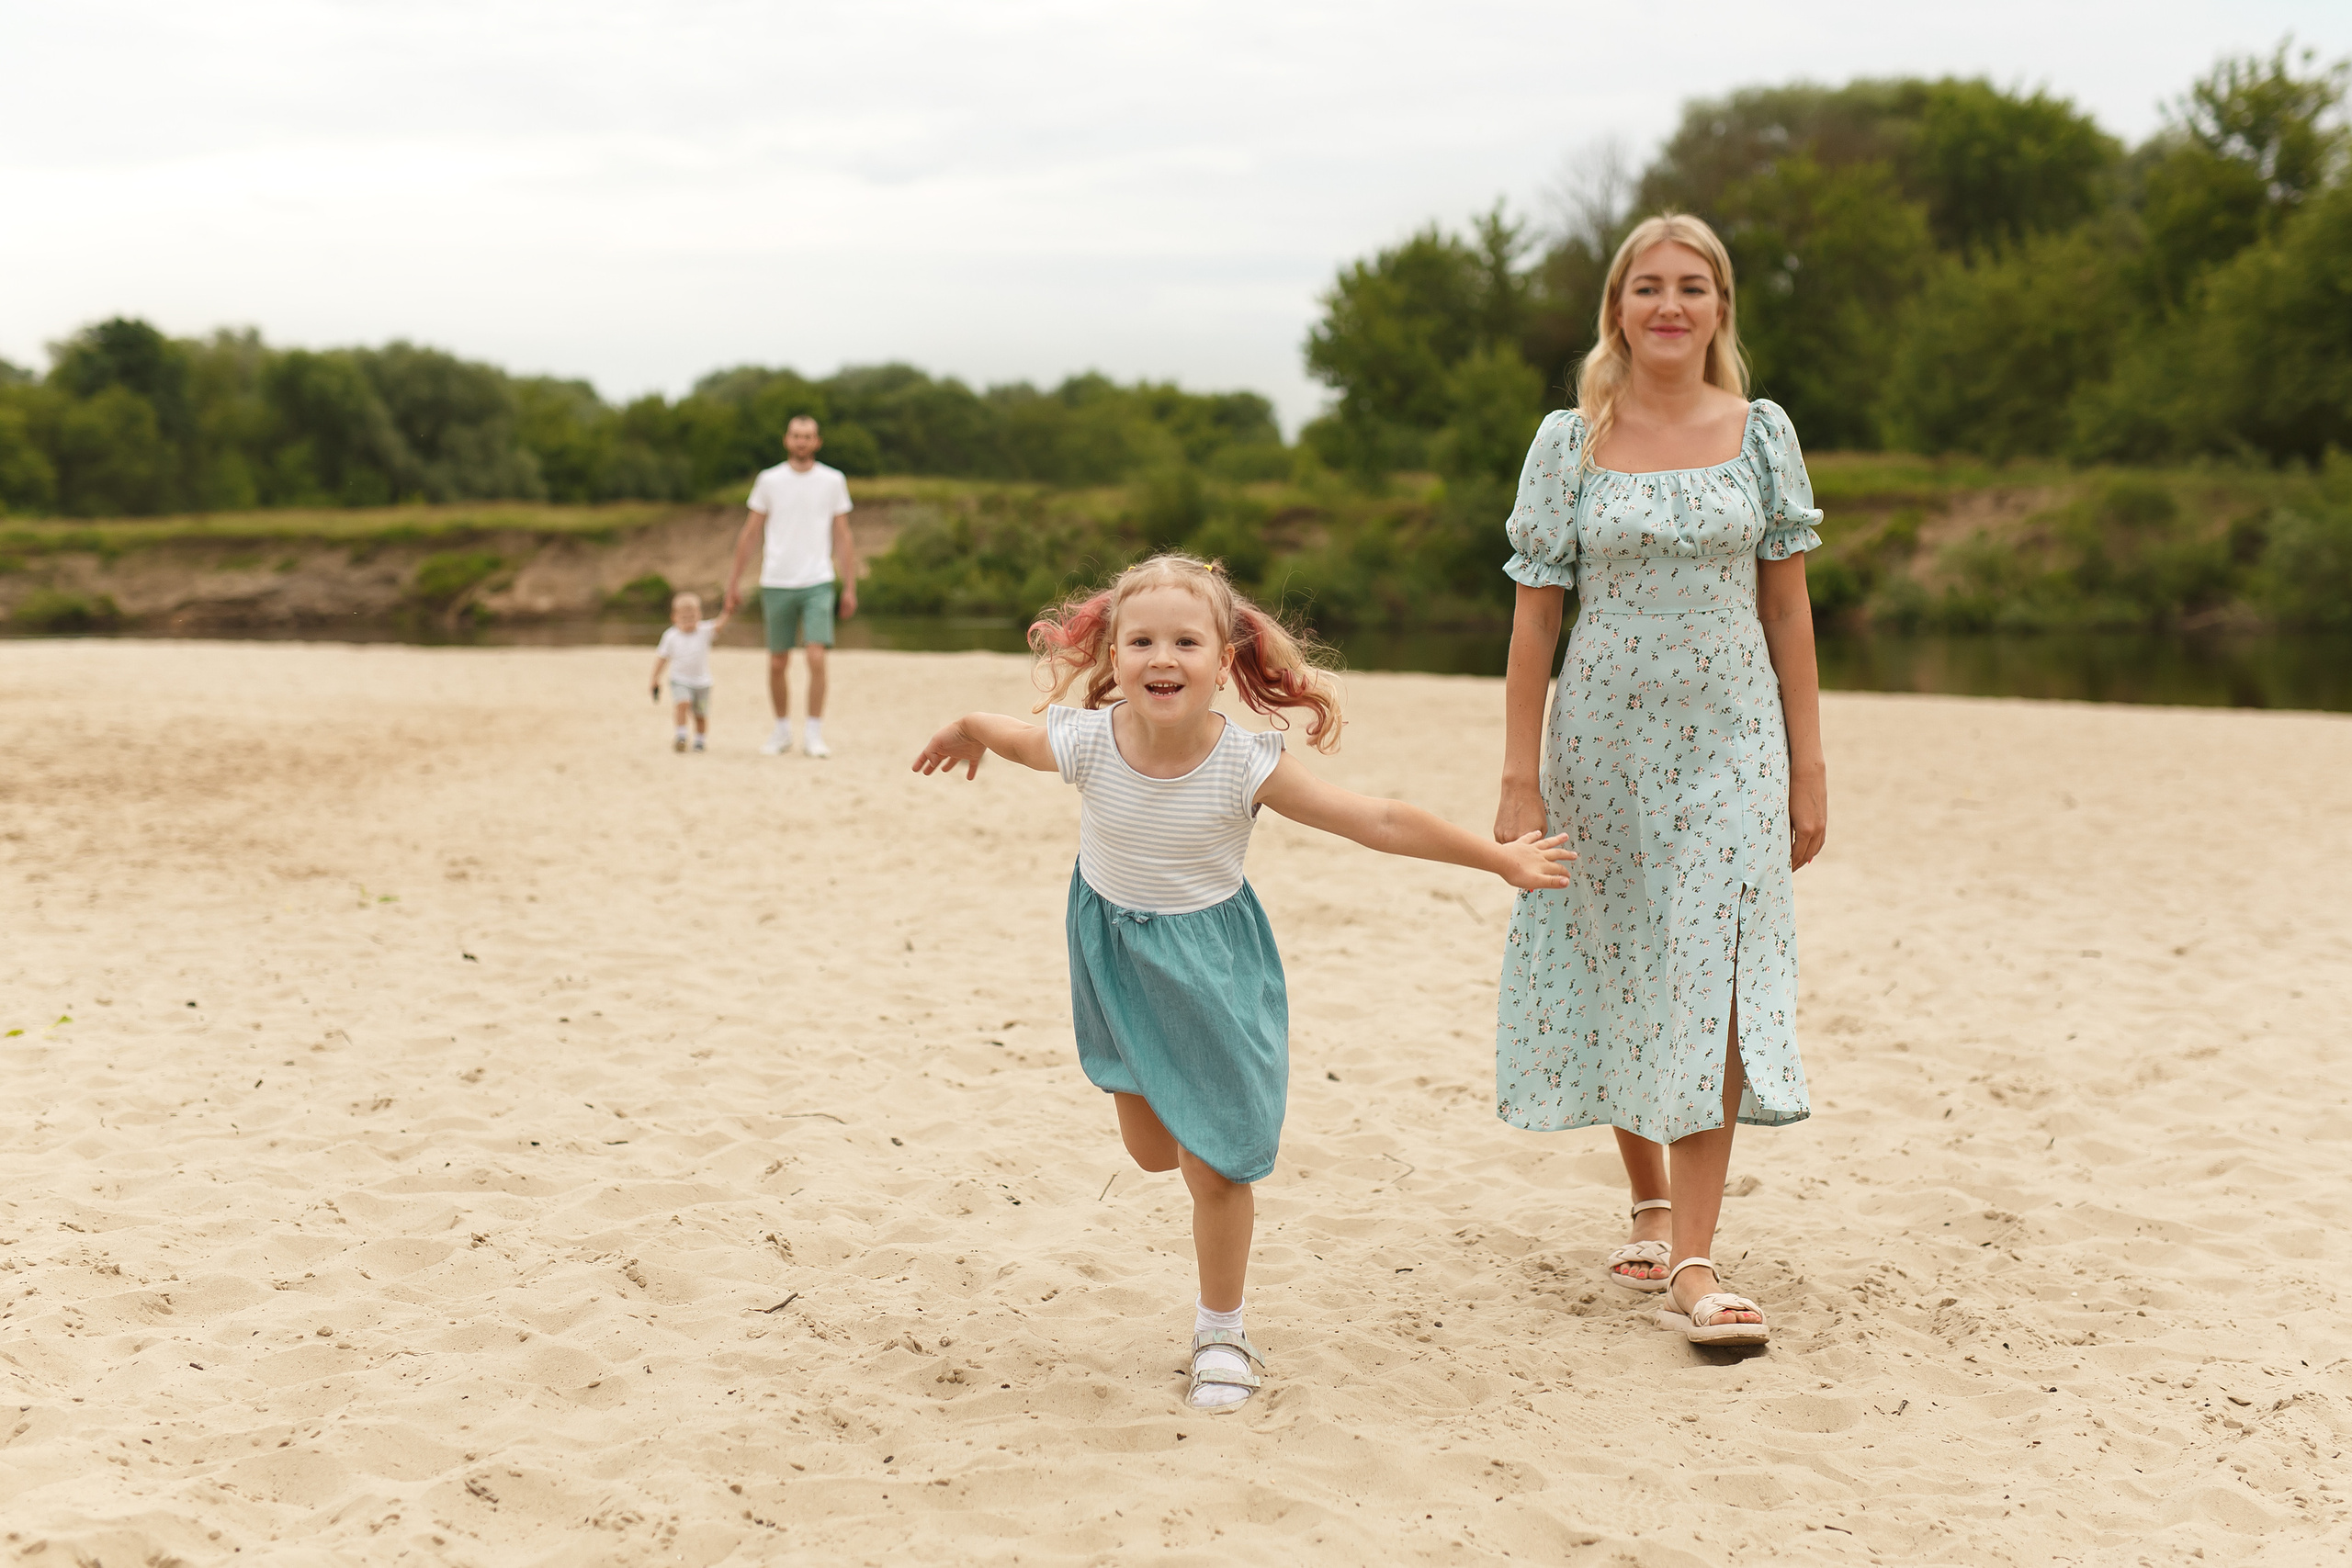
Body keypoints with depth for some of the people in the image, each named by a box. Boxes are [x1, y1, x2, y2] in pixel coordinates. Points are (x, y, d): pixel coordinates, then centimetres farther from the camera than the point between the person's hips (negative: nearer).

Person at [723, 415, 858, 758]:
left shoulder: (833, 481, 4)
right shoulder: (769, 480, 3)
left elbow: (843, 538, 8)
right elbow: (750, 533, 9)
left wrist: (850, 587, 4)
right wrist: (735, 581, 6)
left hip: (818, 584, -1)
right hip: (776, 584, 1)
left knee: (816, 658, -14)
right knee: (778, 663, 7)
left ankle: (815, 734, -5)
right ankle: (782, 730, 24)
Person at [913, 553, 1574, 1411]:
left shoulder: (1246, 767, -27)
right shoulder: (1087, 744, -23)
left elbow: (1384, 822, -21)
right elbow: (1009, 734, 2)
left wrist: (1500, 858, -17)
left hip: (1208, 963, -2)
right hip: (1114, 955, 2)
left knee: (1214, 1165, 0)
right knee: (1151, 1149, 15)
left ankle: (1220, 1333, 23)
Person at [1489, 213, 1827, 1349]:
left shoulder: (1761, 436, 2)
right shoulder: (1569, 443, -1)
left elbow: (1788, 611, 5)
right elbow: (1534, 619, -1)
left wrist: (1807, 768, 3)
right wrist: (1520, 782, -5)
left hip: (1728, 744, 0)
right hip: (1603, 743, 0)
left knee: (1710, 991, -7)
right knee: (1618, 985, 9)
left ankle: (1693, 1264, -5)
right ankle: (1650, 1207, 30)